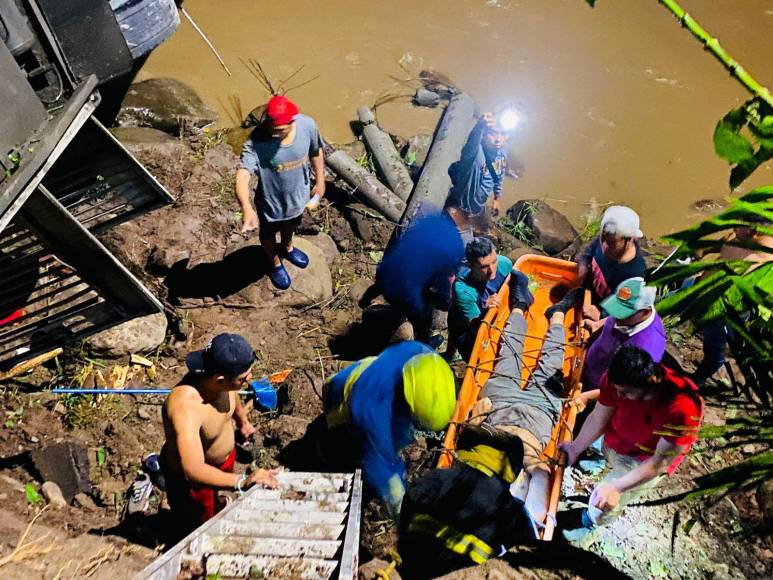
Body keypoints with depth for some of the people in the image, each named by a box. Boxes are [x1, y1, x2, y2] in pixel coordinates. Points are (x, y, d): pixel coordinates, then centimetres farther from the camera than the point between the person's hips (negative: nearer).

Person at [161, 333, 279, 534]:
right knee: (200, 526, 23)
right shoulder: (185, 406, -45)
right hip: (191, 475, -6)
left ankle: (217, 511, 67)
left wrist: (243, 421, 19)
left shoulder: (220, 378, -24)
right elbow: (193, 470, -50)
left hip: (225, 456, 6)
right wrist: (242, 482, -62)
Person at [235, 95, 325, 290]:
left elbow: (316, 152, -4)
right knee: (269, 234, 26)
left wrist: (320, 182, 5)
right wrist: (247, 209, -63)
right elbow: (242, 176, -47)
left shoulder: (307, 125, -25)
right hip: (271, 201, -3)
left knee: (291, 225, 34)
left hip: (298, 195, 3)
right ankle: (274, 263, 58)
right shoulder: (256, 142, -36)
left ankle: (287, 248, 68)